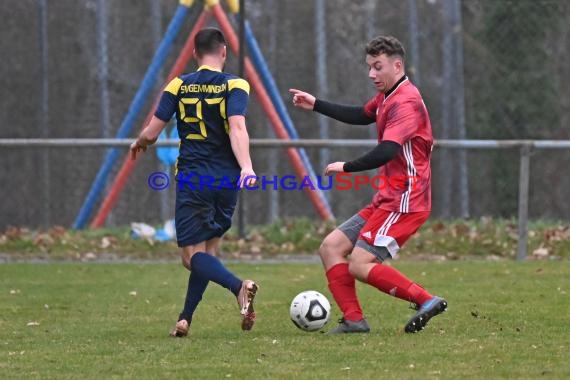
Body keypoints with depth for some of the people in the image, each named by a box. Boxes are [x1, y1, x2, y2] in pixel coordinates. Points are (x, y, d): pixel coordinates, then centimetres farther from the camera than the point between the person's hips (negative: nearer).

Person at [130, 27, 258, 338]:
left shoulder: (179, 86, 4)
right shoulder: (234, 86, -1)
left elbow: (151, 133, 3)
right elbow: (237, 127, -18)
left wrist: (138, 144, 26)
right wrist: (246, 167, -28)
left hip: (191, 180, -1)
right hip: (226, 179, 1)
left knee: (193, 255, -4)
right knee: (208, 250, 16)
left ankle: (239, 287, -31)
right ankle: (185, 320, 10)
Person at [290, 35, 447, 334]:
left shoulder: (405, 102, -18)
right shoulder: (388, 97, 13)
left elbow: (386, 152, -30)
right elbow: (361, 116, 34)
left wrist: (346, 167, -19)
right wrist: (316, 105, 32)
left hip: (404, 202, -10)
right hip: (386, 200, 10)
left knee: (359, 265, -17)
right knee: (331, 248, 5)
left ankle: (426, 301, -13)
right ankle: (353, 320, 1)